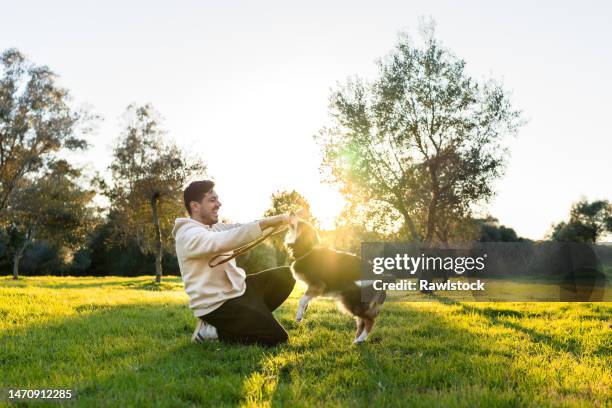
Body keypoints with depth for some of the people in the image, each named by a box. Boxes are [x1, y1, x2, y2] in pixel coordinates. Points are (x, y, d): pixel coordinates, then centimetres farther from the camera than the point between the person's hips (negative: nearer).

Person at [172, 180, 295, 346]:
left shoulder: (214, 227, 12)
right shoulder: (189, 235, -19)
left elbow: (238, 228, 3)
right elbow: (227, 240, -34)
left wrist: (277, 219, -12)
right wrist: (266, 222, -36)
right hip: (217, 304, -10)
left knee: (285, 275, 9)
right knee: (276, 337, -13)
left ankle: (247, 321, 8)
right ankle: (213, 330, -1)